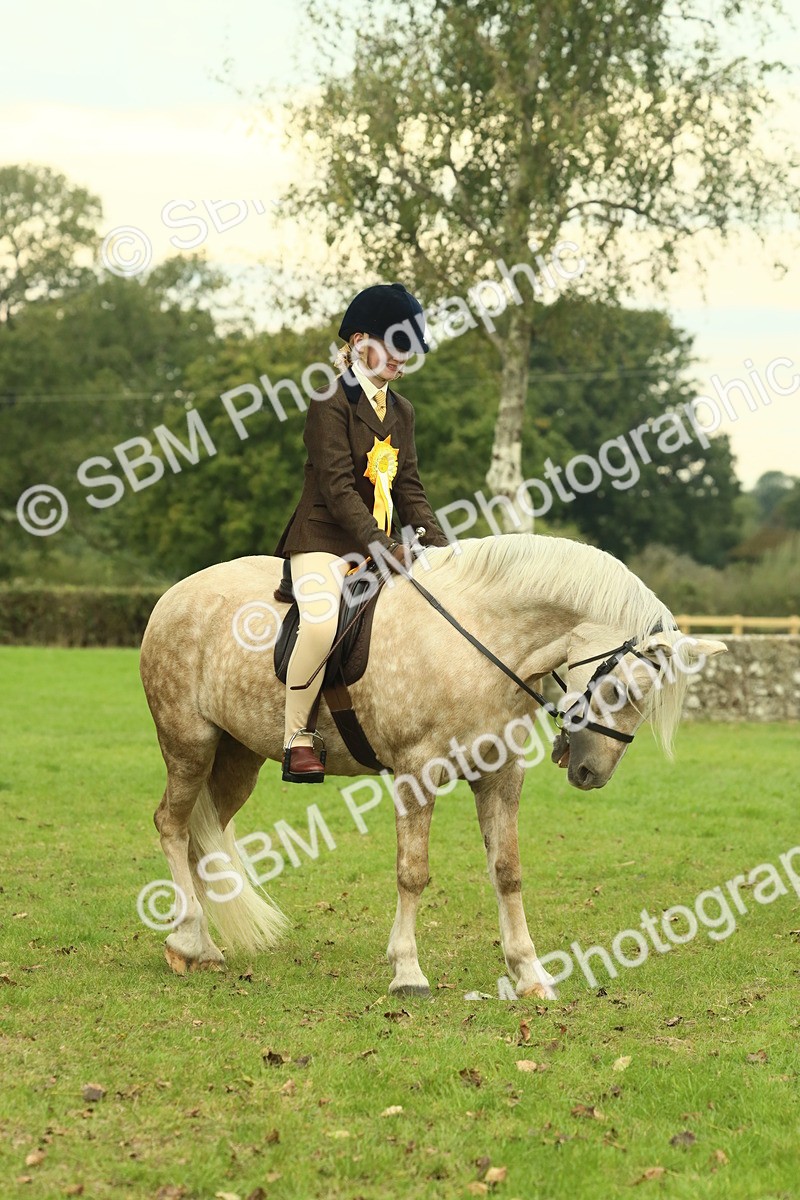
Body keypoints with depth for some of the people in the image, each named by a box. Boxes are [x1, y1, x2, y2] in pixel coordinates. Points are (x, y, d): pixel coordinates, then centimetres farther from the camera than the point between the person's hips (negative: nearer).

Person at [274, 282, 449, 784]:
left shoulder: (401, 410, 17)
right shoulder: (332, 403, -8)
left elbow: (409, 488, 15)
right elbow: (337, 488, -16)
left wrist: (438, 544, 0)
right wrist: (383, 546, -25)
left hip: (385, 543, 8)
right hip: (326, 539, -8)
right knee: (321, 621, -33)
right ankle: (297, 737, -22)